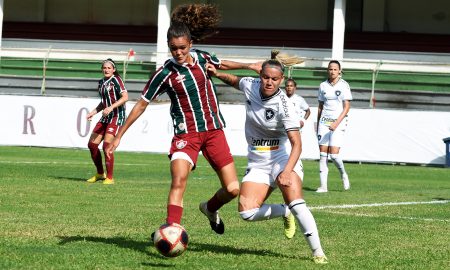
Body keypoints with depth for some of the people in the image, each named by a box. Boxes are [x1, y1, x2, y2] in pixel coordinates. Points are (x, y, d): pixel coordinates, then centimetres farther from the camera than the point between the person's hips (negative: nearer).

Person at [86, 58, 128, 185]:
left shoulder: (116, 80, -8)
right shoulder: (101, 83, 15)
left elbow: (125, 97, -17)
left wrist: (111, 107, -24)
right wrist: (93, 112, 13)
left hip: (116, 116, -8)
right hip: (105, 117, 8)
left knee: (107, 145, -17)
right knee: (92, 144, 5)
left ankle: (109, 178, -8)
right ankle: (100, 173, 21)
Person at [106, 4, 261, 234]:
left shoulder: (201, 58, -1)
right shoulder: (165, 74, -12)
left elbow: (221, 64, 25)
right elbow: (142, 104, -4)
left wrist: (249, 66, 22)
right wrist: (119, 135, -3)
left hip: (213, 130, 4)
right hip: (186, 132, -4)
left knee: (232, 189, -1)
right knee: (179, 180, -28)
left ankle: (210, 209, 30)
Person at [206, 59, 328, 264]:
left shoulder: (284, 105, -20)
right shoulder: (250, 85, -3)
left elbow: (296, 143, -25)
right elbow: (235, 81, 24)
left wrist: (287, 172, -38)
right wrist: (217, 74, 7)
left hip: (282, 156, -5)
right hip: (257, 161, 5)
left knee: (295, 203, -27)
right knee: (247, 212, -13)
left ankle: (318, 252, -20)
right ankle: (285, 213, 14)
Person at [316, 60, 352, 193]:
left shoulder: (343, 85, -3)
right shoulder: (323, 86, 9)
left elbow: (346, 107, -6)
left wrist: (337, 123, -16)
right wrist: (318, 125, 16)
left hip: (338, 122, -4)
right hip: (324, 122, 4)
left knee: (334, 154, -13)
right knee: (323, 153, -3)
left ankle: (343, 174, 16)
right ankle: (323, 185, -2)